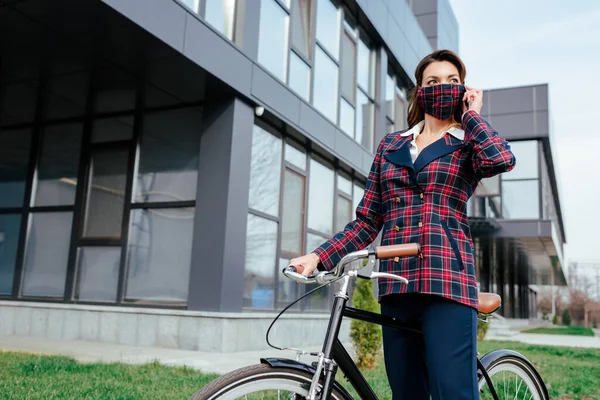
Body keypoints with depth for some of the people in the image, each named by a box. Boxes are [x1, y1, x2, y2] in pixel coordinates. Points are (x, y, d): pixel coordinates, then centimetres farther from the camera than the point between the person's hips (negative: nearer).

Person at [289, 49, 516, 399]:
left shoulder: (467, 145, 11)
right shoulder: (391, 145, 18)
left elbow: (502, 160, -15)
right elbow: (367, 221, 13)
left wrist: (472, 114, 2)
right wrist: (319, 256, 0)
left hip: (447, 282, -3)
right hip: (396, 286, 3)